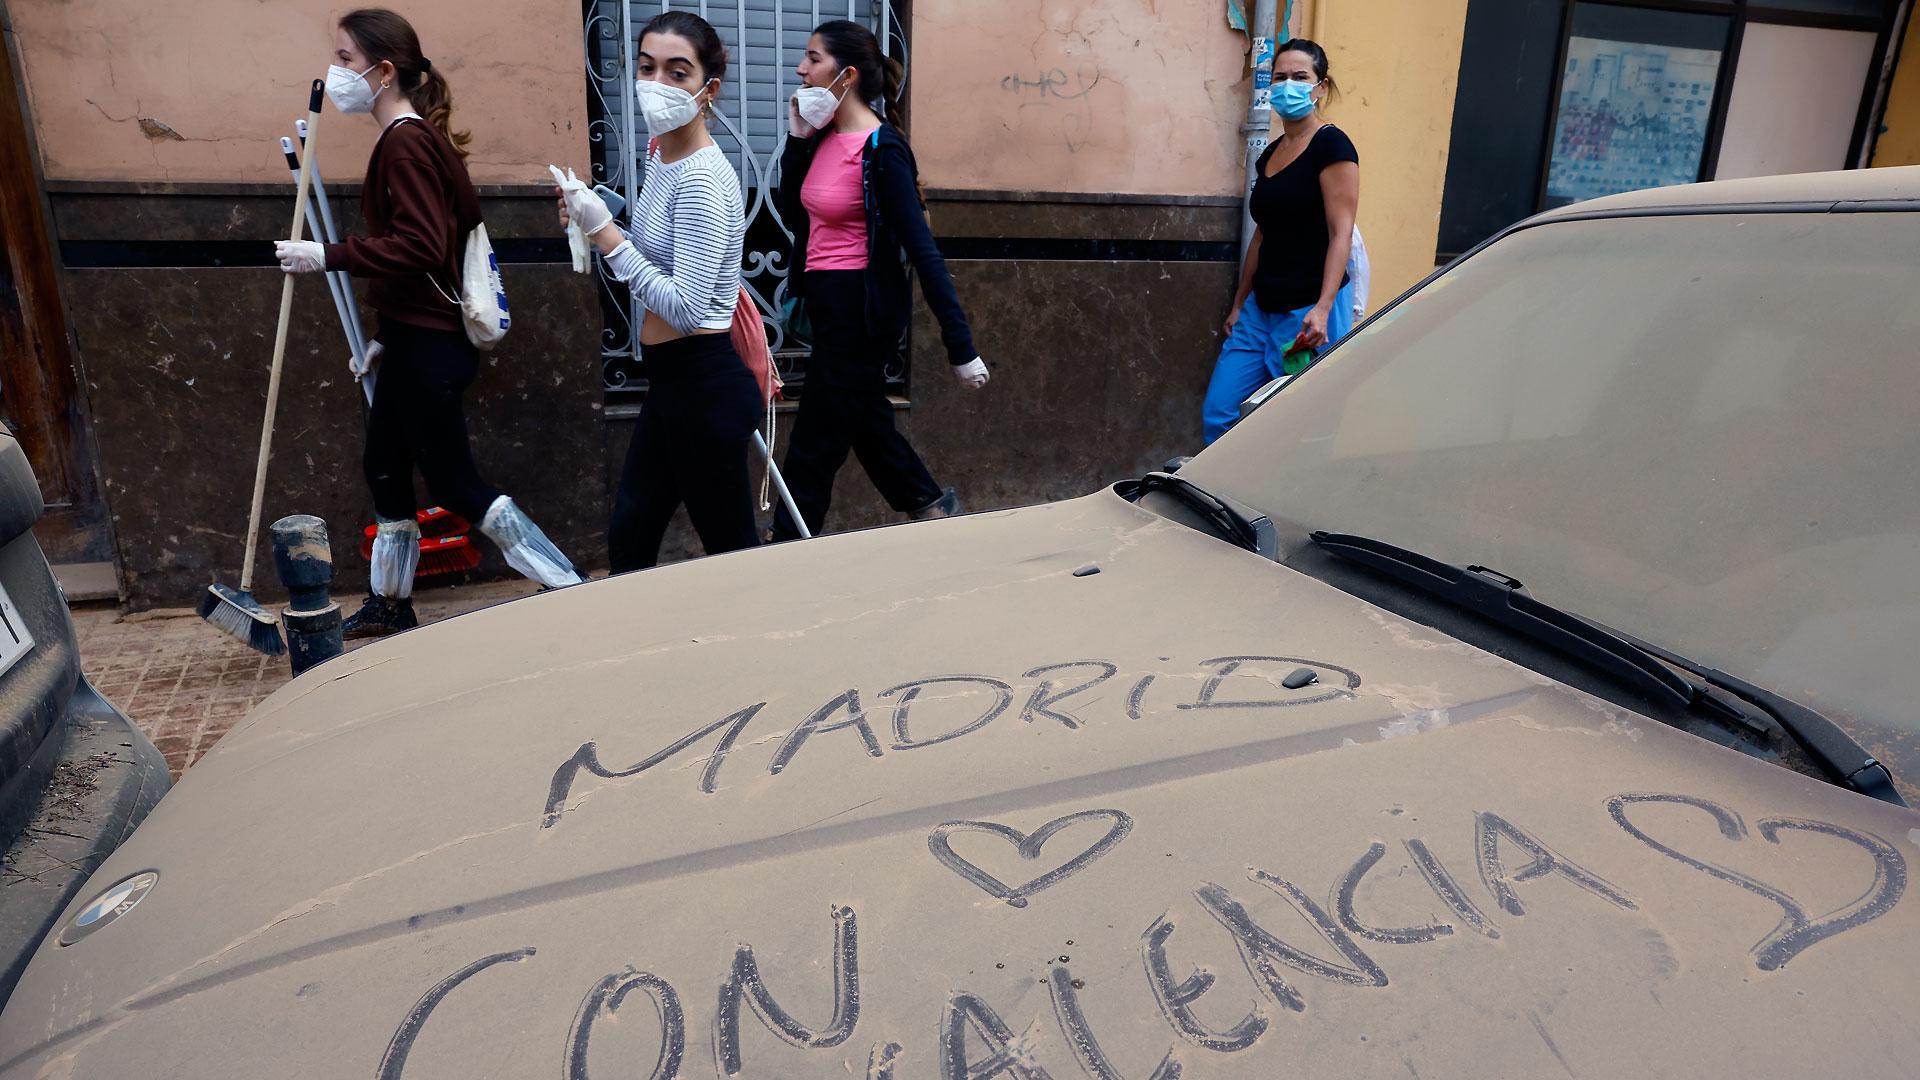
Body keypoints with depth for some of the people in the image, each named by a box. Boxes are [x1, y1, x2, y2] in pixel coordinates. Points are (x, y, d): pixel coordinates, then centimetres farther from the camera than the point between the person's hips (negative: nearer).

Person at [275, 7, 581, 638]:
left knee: (451, 480, -3)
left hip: (428, 345, -10)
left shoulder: (405, 142, -15)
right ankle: (391, 603, 32)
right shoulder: (415, 138, 14)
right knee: (384, 465, 18)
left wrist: (328, 256, -21)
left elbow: (420, 248, -25)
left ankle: (568, 587, 2)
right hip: (415, 337, 10)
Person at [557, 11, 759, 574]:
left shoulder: (702, 180, -19)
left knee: (734, 552, 5)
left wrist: (605, 232, -20)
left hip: (704, 388, -10)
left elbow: (686, 307, -25)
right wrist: (592, 220, 6)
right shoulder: (661, 155, 9)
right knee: (628, 543, 17)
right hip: (672, 384, 10)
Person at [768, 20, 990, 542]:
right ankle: (931, 503, 39)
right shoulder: (824, 137, 5)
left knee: (815, 444, 1)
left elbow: (921, 247, -21)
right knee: (866, 422, 21)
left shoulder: (881, 149, -18)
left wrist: (961, 347, -22)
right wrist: (796, 138, 1)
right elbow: (794, 216, 14)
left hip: (863, 308, -9)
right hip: (828, 302, 9)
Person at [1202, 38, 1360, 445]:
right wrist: (1239, 303, 23)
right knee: (1217, 416, 2)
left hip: (1310, 314, -8)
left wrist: (1323, 308, -25)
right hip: (1261, 310, 8)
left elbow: (1341, 234, -14)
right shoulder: (1269, 155, 15)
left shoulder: (1331, 145, -7)